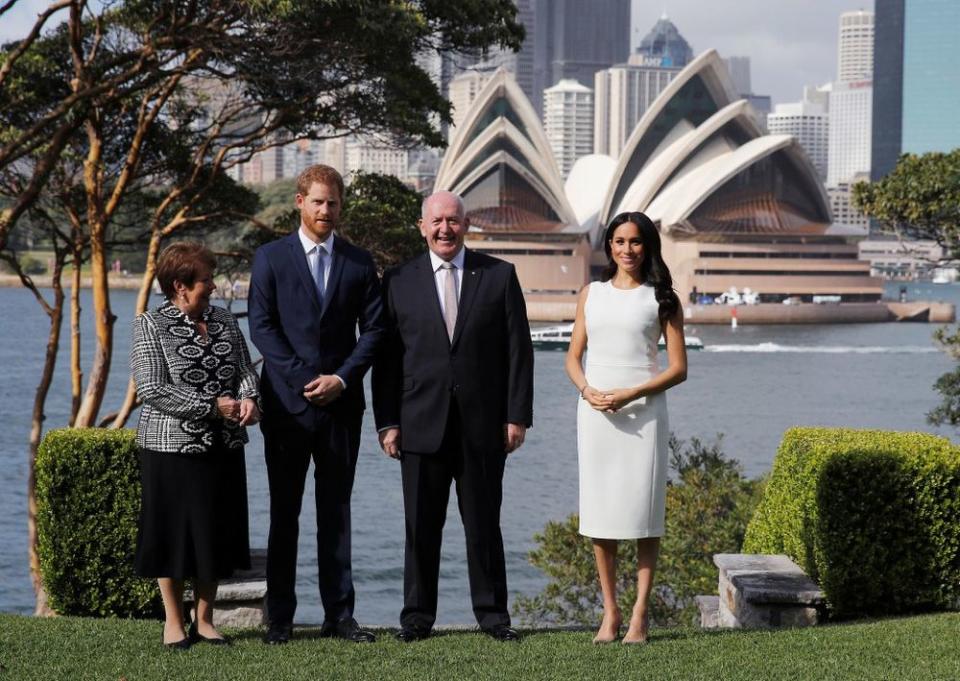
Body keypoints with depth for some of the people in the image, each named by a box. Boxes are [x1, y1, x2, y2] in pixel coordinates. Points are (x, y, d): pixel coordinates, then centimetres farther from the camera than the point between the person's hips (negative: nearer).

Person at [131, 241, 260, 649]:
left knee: (217, 534, 9)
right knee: (173, 534, 3)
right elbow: (152, 390, -15)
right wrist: (213, 406, -18)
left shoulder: (225, 321, 10)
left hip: (223, 447, 5)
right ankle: (173, 622, 16)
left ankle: (204, 619, 20)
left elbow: (245, 369, 8)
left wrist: (249, 397, -16)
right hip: (173, 447, -5)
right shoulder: (151, 326, -7)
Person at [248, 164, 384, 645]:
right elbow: (261, 326, -3)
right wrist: (303, 379, -10)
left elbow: (373, 329, 6)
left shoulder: (359, 262, 10)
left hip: (340, 402, 2)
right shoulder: (271, 258, 4)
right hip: (286, 402, -2)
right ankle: (279, 618, 6)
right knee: (284, 512, 2)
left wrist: (342, 378, -8)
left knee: (336, 512, 6)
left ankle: (339, 614, 10)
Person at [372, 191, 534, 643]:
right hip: (422, 423, 0)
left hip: (484, 424, 0)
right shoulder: (399, 281, 6)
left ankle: (492, 613, 16)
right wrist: (387, 422, -1)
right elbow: (386, 357, 5)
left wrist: (517, 415, -3)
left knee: (484, 523, 7)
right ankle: (417, 615, 13)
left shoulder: (499, 276, 5)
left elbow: (518, 350, 3)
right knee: (421, 526, 4)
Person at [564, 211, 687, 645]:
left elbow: (678, 369, 0)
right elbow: (573, 357, 13)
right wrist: (587, 390, -8)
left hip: (643, 410, -3)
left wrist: (631, 394, -13)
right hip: (595, 410, 3)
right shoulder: (591, 294, 13)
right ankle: (609, 611, 10)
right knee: (599, 512, 3)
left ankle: (640, 613, 2)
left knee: (643, 512, -3)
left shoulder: (662, 299, 4)